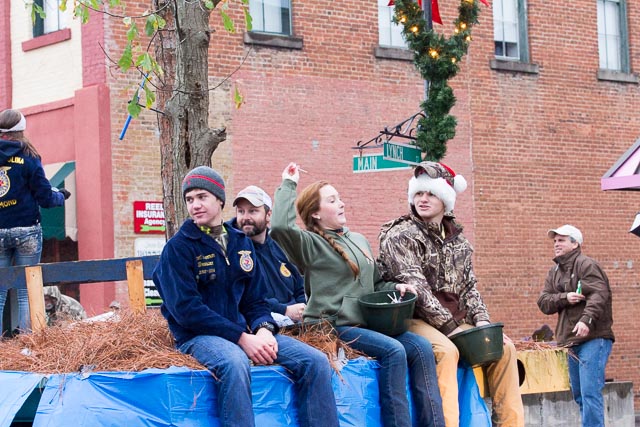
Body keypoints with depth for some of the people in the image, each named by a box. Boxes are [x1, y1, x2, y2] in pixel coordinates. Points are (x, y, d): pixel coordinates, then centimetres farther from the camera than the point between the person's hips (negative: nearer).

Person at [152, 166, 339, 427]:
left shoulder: (241, 243, 14)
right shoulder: (178, 248, -4)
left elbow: (255, 299, 16)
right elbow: (186, 309, -13)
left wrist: (264, 329, -9)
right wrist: (242, 339, -19)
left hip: (245, 332, 6)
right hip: (198, 336, -6)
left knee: (316, 361, -13)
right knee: (234, 363, -40)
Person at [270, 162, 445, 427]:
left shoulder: (359, 241, 20)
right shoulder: (311, 244, -4)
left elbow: (375, 284, 28)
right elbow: (280, 226, -25)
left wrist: (395, 287, 6)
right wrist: (288, 185, -13)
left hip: (365, 323, 7)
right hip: (332, 326, -7)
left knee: (421, 347, -13)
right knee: (393, 351, -27)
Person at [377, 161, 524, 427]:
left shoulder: (457, 240, 14)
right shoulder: (400, 236, -7)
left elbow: (468, 287, 14)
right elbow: (416, 287, -17)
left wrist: (481, 320, -5)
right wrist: (450, 326, -21)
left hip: (454, 322, 7)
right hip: (411, 319, -7)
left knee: (504, 347, -5)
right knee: (445, 350, -35)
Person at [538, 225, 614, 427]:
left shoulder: (586, 264, -6)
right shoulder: (554, 272, 18)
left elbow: (599, 294, -19)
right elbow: (543, 302, 6)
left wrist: (586, 320, -33)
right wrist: (564, 298, -13)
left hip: (594, 337, -9)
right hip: (571, 340, 9)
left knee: (590, 392, -16)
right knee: (579, 394, 13)